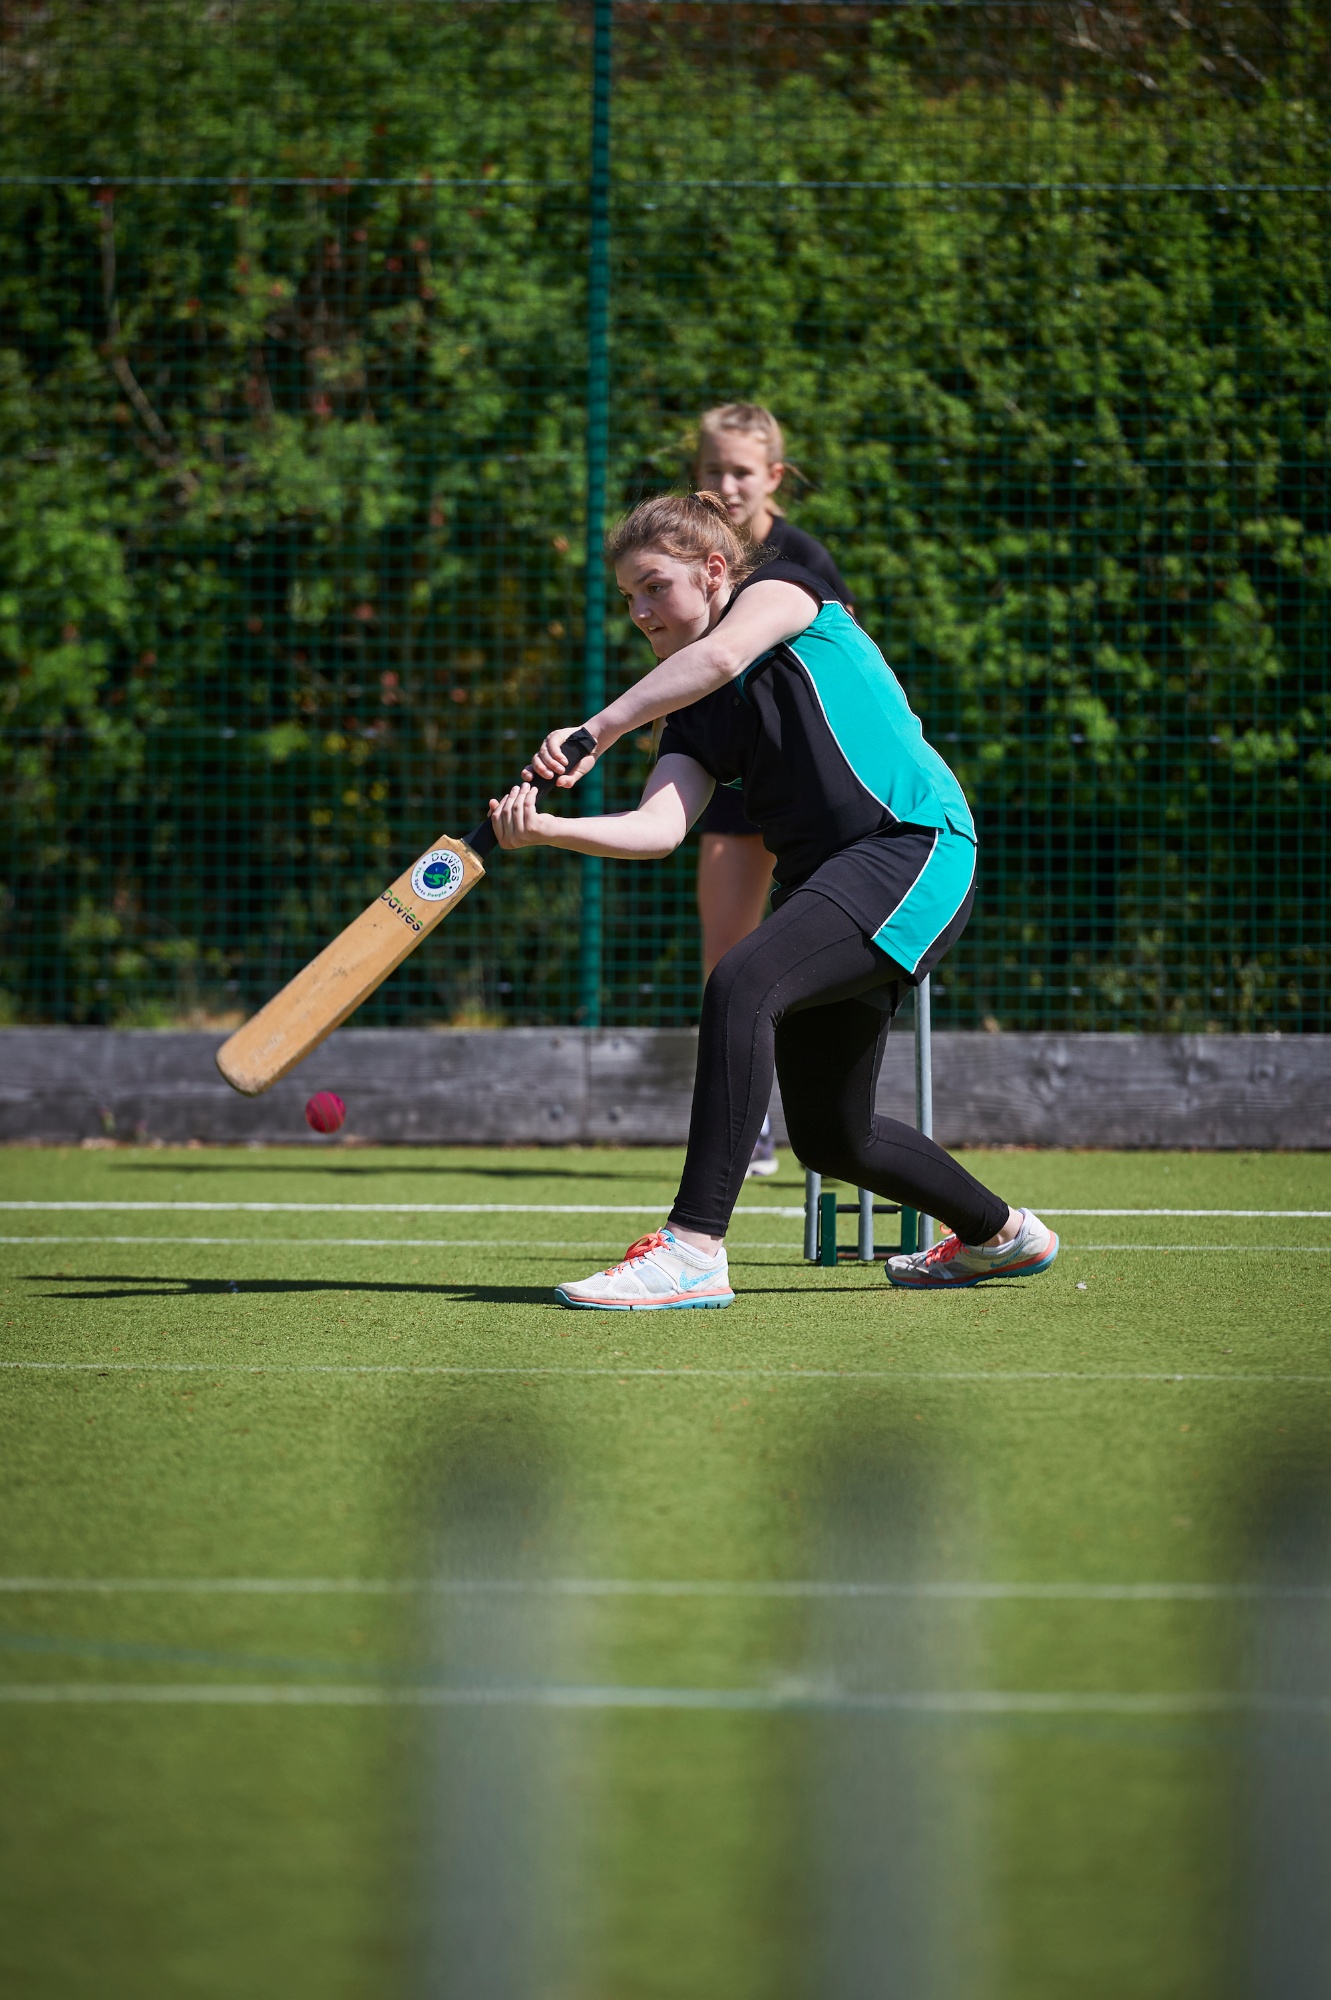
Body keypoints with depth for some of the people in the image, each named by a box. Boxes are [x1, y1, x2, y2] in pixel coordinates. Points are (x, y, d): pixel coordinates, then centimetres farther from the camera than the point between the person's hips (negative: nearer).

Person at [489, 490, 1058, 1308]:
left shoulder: (783, 591, 4)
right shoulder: (694, 724, 18)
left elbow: (722, 656, -20)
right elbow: (661, 828, -1)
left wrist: (600, 729, -24)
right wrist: (545, 830, -17)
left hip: (915, 844, -9)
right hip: (823, 875, 9)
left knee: (741, 985, -30)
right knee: (831, 1138, 13)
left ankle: (695, 1249, -35)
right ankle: (1002, 1234, 40)